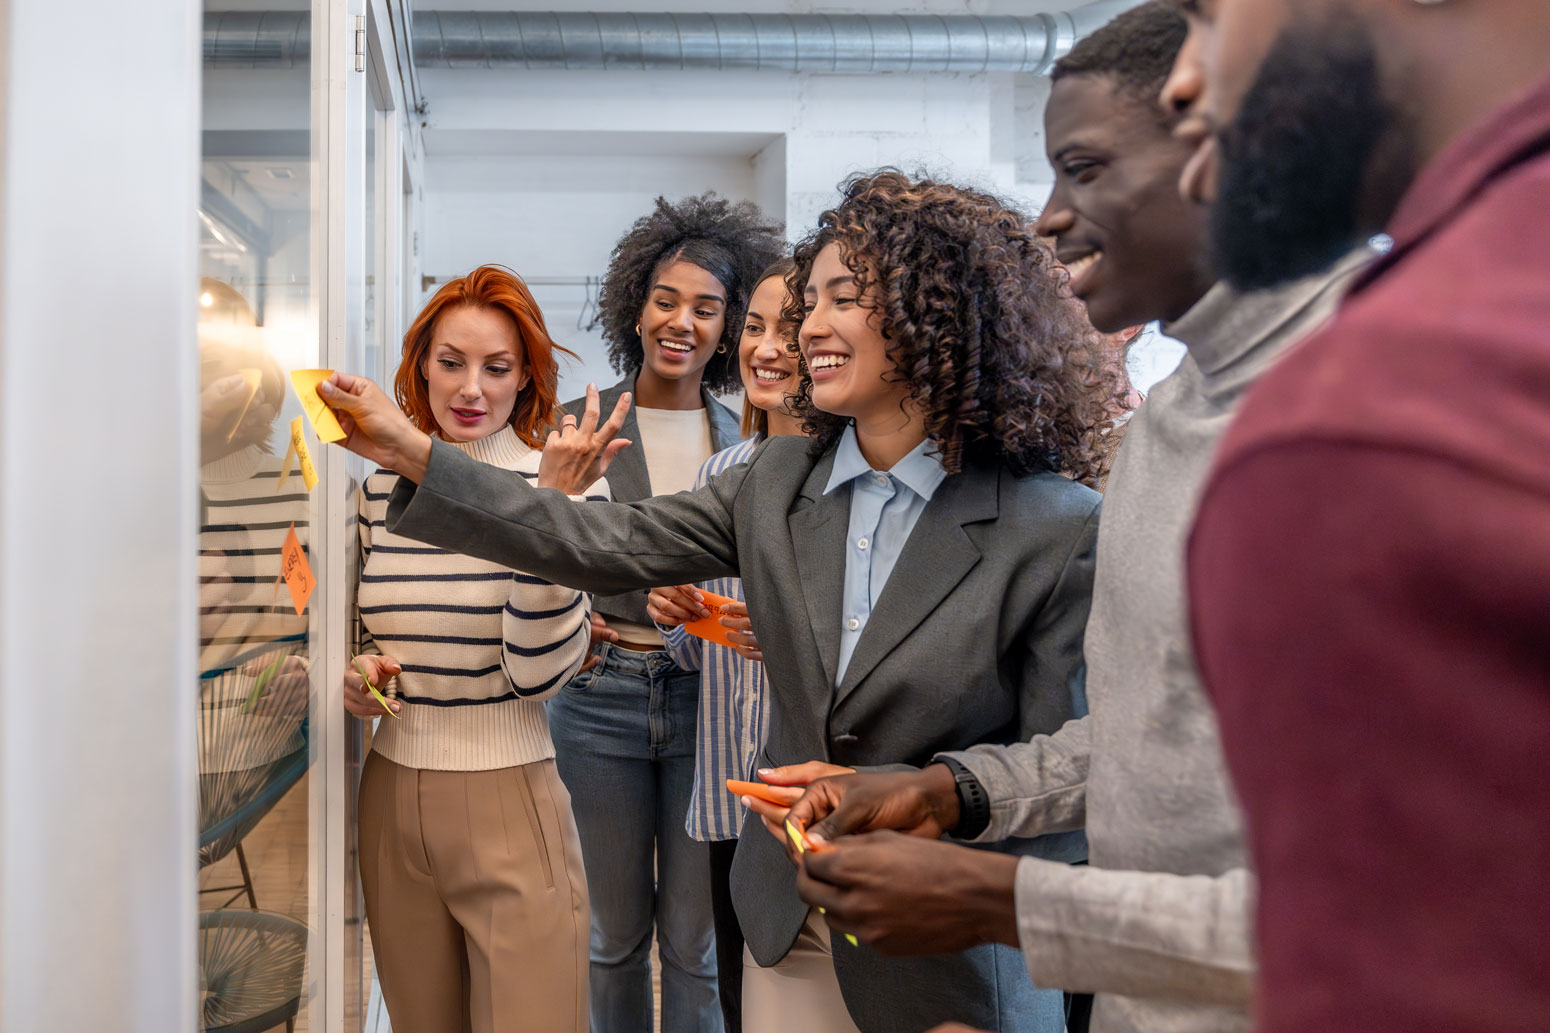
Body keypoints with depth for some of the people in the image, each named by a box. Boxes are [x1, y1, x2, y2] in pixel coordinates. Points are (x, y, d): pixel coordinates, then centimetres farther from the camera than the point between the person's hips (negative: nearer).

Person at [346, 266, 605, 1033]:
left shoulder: (564, 487, -9)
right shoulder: (383, 490, 4)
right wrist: (363, 671, -4)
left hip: (508, 803, -4)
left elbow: (539, 673, -17)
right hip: (391, 798, 4)